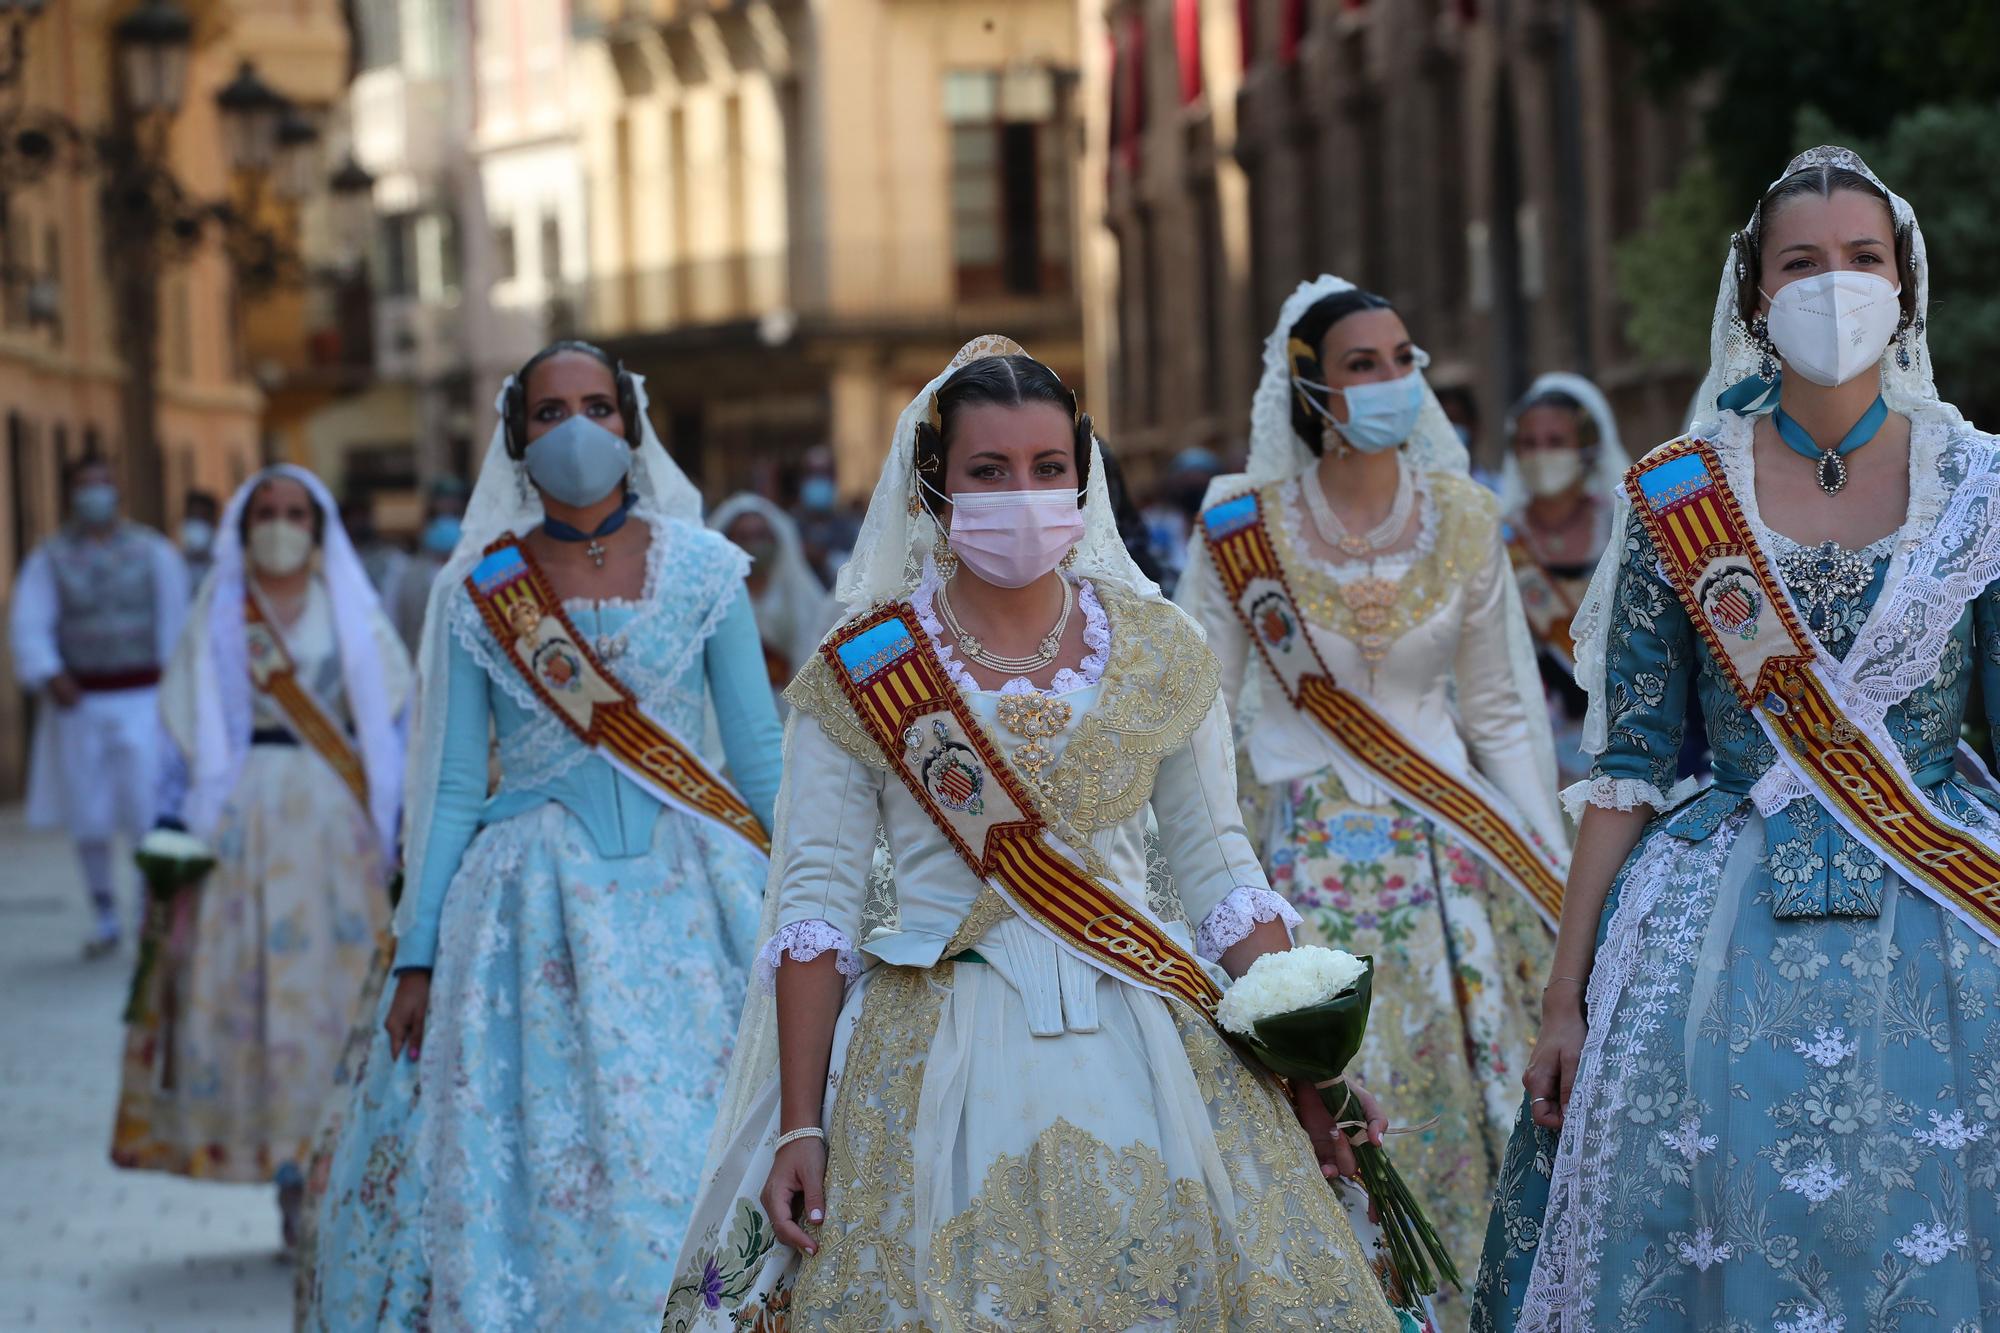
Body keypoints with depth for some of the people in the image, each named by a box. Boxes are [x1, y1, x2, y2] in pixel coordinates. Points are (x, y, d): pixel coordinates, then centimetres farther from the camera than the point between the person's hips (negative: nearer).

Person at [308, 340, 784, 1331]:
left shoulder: (702, 569, 3)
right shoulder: (476, 592, 4)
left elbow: (760, 755, 5)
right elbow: (448, 787, 6)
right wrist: (417, 958, 3)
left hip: (684, 897, 0)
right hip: (533, 906, 0)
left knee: (690, 1163, -5)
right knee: (521, 1161, -2)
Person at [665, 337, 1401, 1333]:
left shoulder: (1158, 649, 6)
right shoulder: (861, 672, -1)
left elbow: (1219, 873, 10)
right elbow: (815, 904, -2)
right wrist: (798, 1127, -8)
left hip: (1143, 1043, 2)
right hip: (938, 1055, -2)